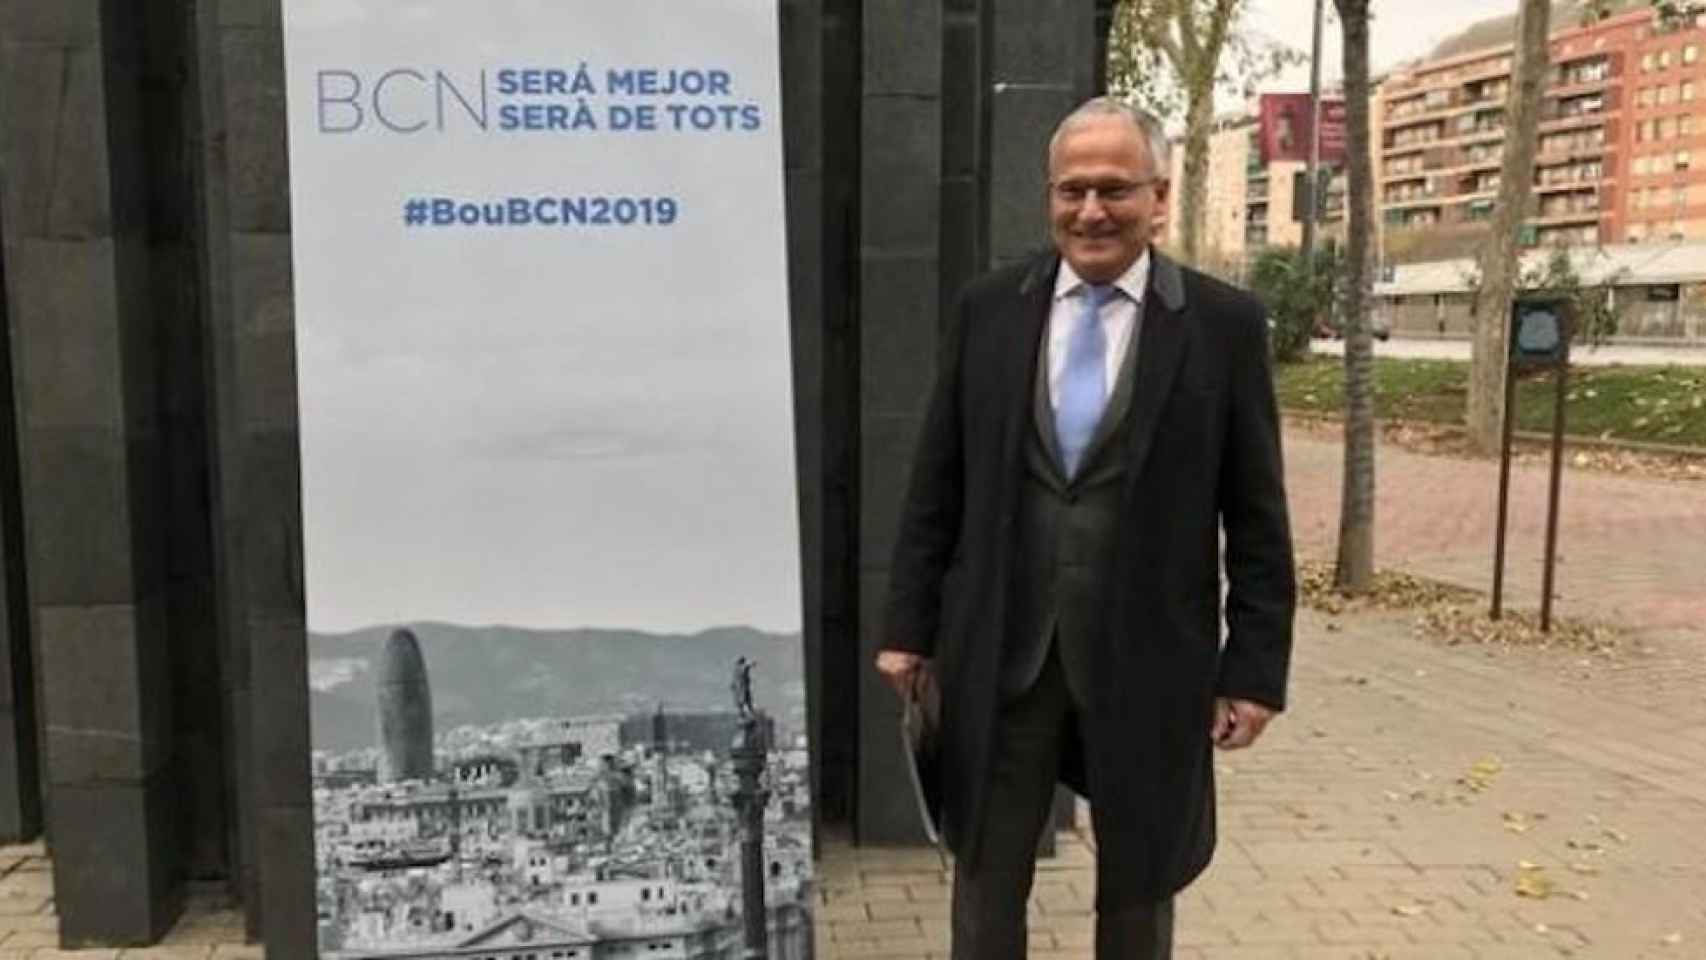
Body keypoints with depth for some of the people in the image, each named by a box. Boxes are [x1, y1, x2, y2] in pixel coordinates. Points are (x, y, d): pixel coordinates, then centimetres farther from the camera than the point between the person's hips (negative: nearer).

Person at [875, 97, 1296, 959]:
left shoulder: (1224, 323, -4)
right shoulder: (986, 310, 1)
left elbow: (1257, 517, -2)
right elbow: (935, 488, 4)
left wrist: (1255, 668, -4)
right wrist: (909, 625, 3)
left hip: (1149, 657, -1)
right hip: (1001, 651, 1)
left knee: (1139, 885, 19)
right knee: (986, 879, 15)